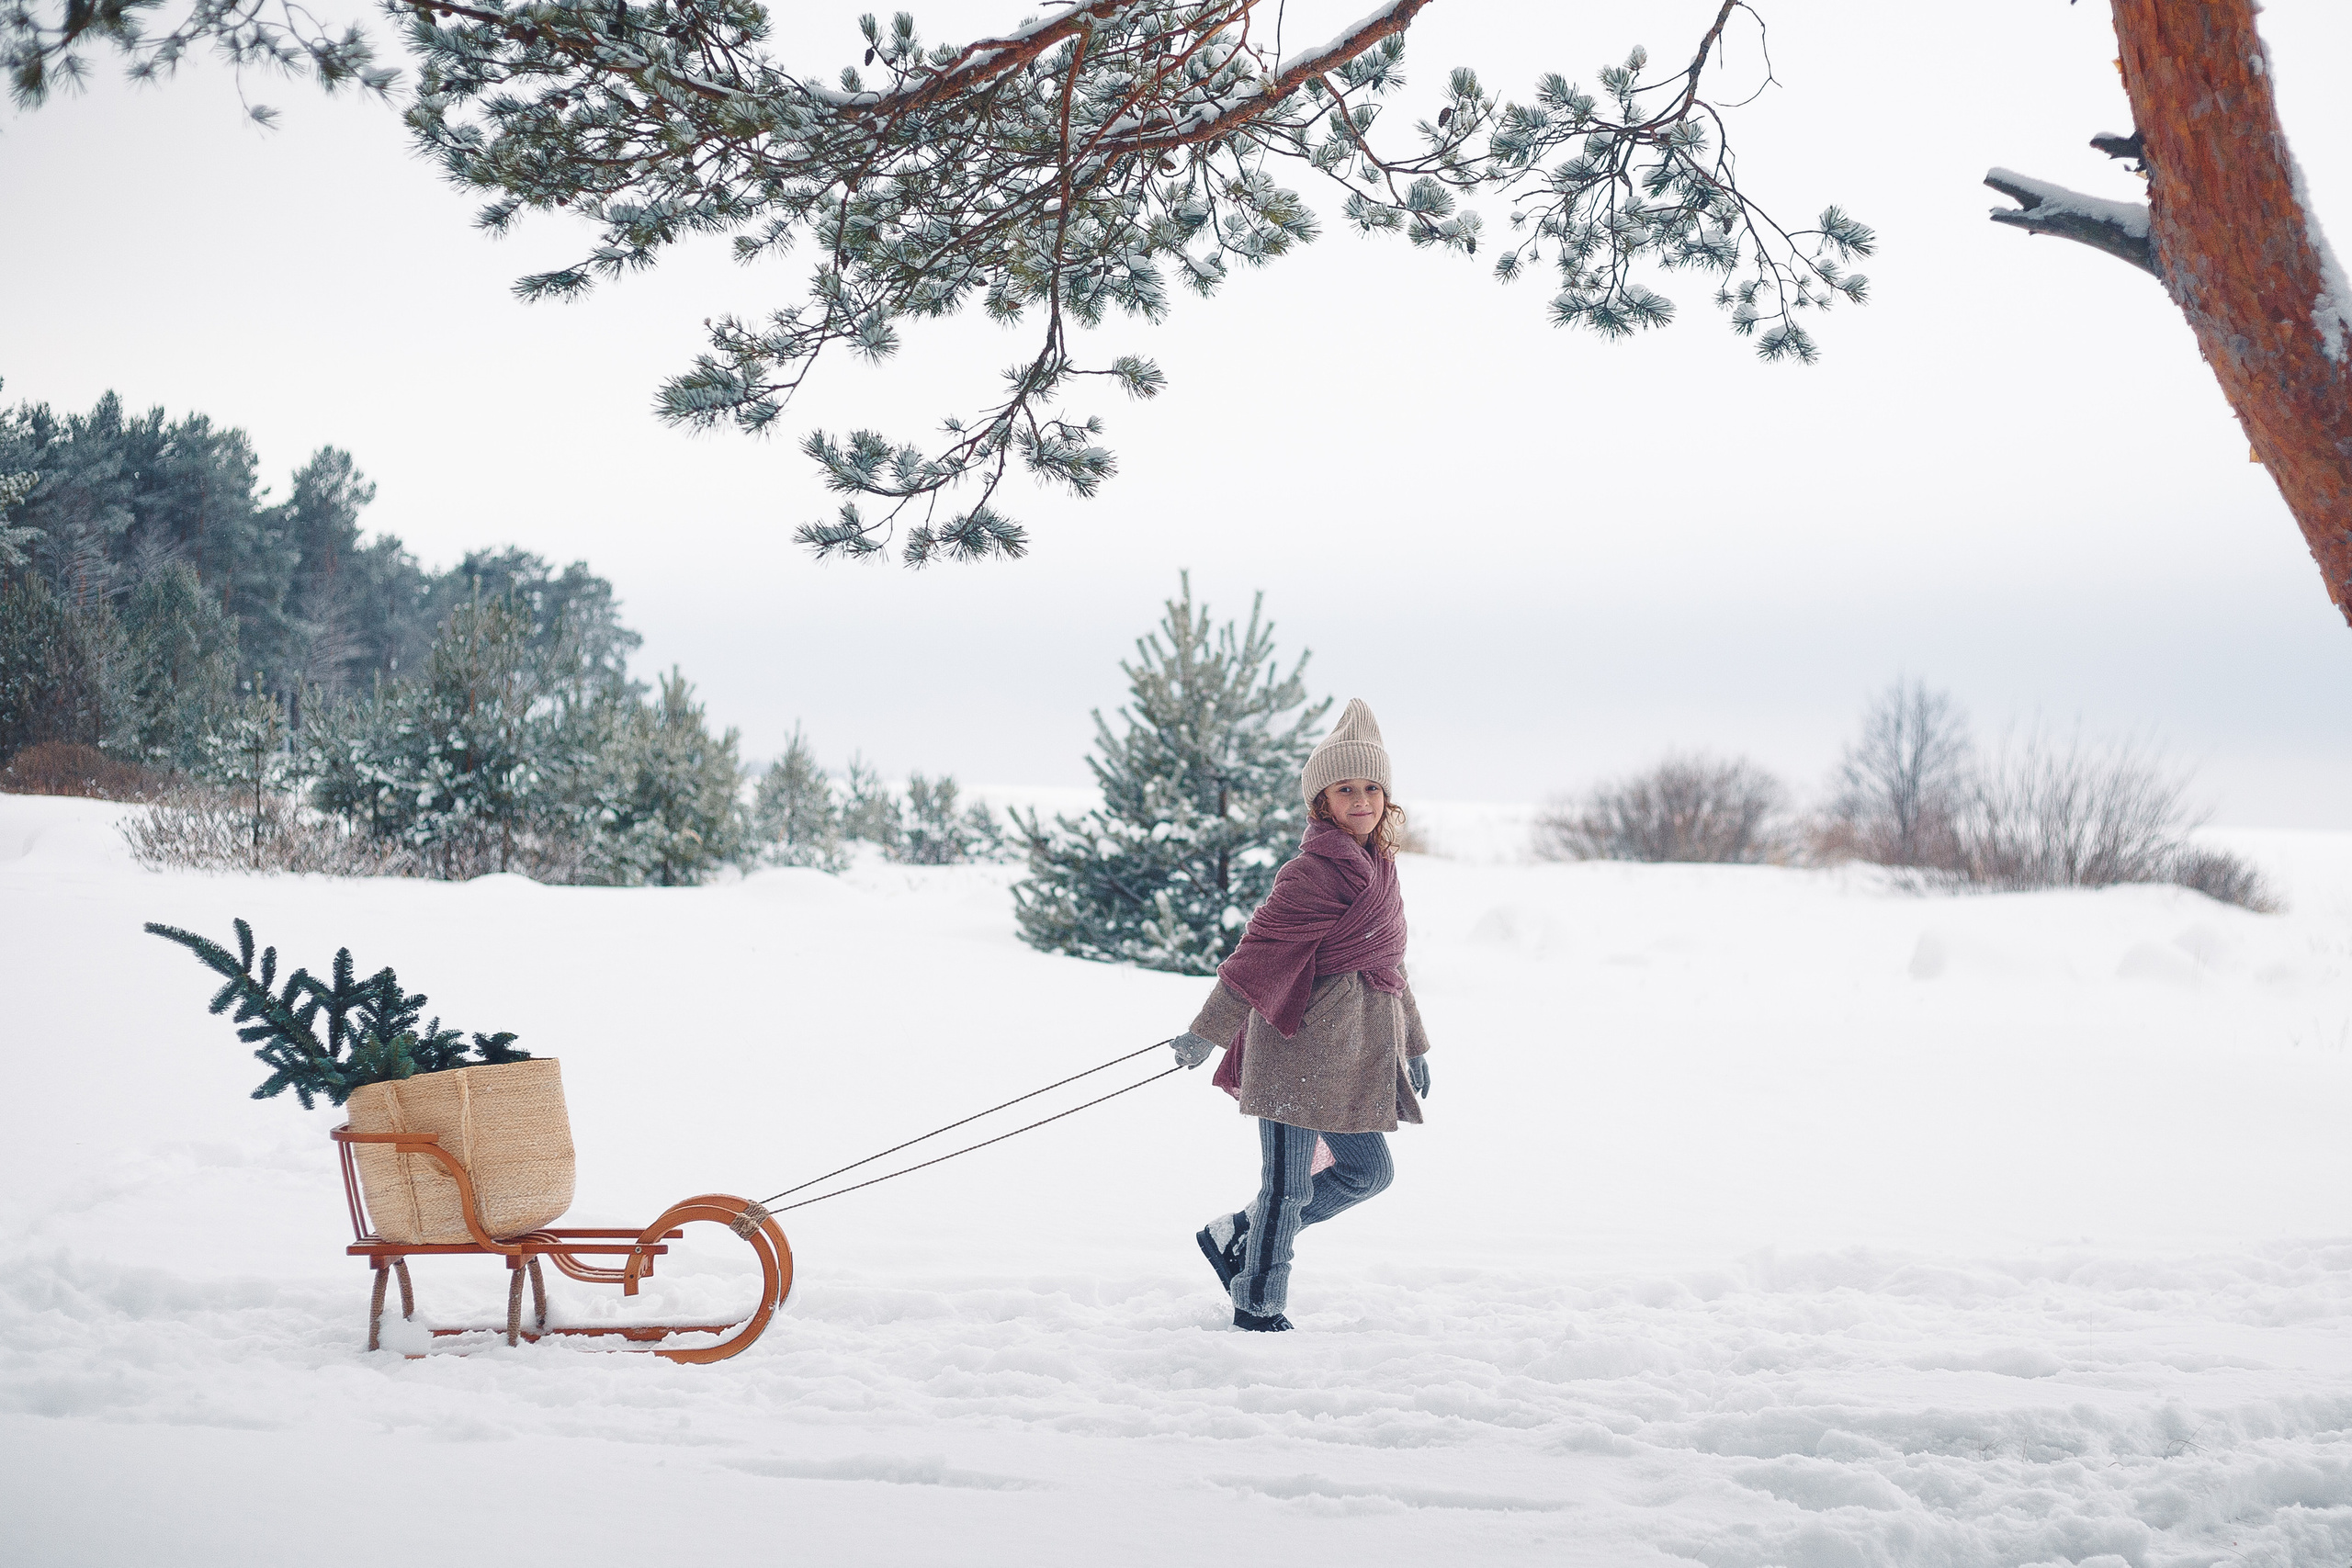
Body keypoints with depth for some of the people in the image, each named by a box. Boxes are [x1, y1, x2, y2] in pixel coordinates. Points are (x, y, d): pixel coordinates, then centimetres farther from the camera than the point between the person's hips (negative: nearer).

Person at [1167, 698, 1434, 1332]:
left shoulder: (1377, 867, 15)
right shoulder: (1317, 870, -14)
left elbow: (1387, 965, 24)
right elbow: (1263, 948, -19)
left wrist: (1412, 1044, 28)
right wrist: (1207, 1031, -21)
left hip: (1352, 1051, 9)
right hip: (1302, 1042, -9)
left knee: (1367, 1170, 15)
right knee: (1290, 1182, -2)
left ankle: (1236, 1236, 26)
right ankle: (1258, 1308, 14)